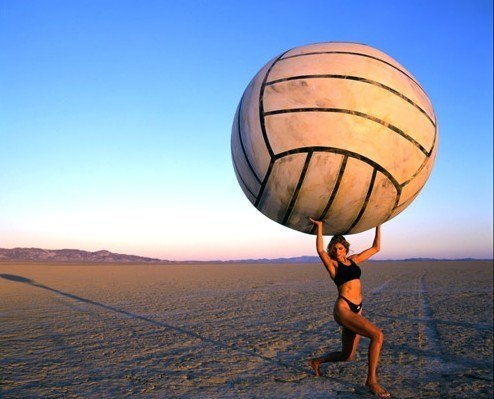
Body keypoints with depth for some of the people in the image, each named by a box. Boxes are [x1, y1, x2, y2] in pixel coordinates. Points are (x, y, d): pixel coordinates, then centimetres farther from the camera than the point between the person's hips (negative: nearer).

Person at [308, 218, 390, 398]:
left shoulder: (353, 260, 16)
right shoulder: (332, 264, -1)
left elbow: (375, 248, 22)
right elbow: (320, 250, -22)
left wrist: (378, 225, 20)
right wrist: (319, 226, -23)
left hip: (357, 310, 7)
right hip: (343, 308, -7)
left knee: (347, 356, 12)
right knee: (377, 335, -23)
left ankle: (316, 361, 37)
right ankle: (371, 380, -12)